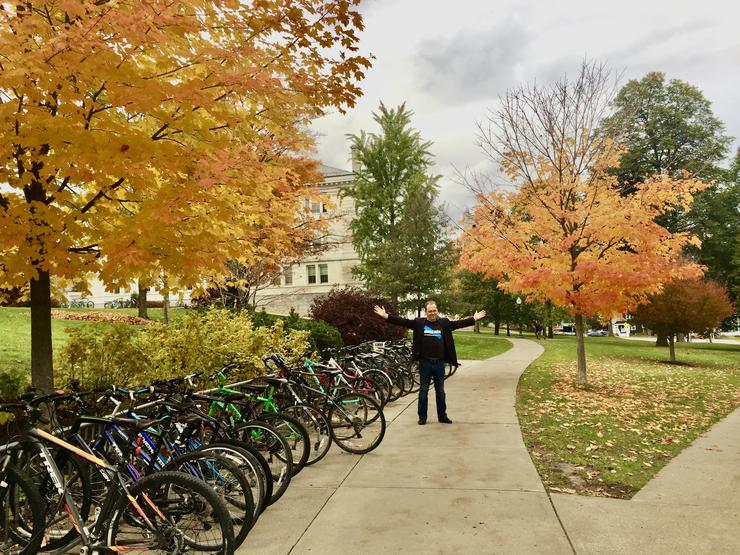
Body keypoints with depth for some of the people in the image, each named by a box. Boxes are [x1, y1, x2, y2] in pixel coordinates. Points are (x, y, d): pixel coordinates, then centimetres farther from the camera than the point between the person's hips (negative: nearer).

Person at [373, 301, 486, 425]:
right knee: (423, 391, 8)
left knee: (440, 391, 13)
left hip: (439, 363, 2)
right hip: (425, 363, -2)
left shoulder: (444, 323, 4)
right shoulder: (419, 323, -3)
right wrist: (385, 316, -16)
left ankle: (442, 415, 25)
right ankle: (422, 416, 18)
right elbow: (402, 321, -8)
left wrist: (474, 318, 1)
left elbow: (459, 323, 5)